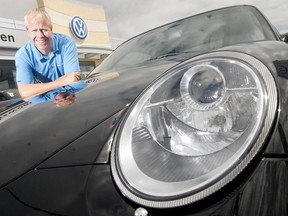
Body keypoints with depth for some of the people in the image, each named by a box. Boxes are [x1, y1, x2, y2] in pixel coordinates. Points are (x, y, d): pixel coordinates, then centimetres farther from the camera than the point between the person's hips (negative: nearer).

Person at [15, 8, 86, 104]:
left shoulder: (67, 43, -13)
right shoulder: (22, 55, -12)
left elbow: (74, 79, -15)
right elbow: (24, 92, -23)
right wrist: (60, 81, -31)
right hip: (42, 99, -1)